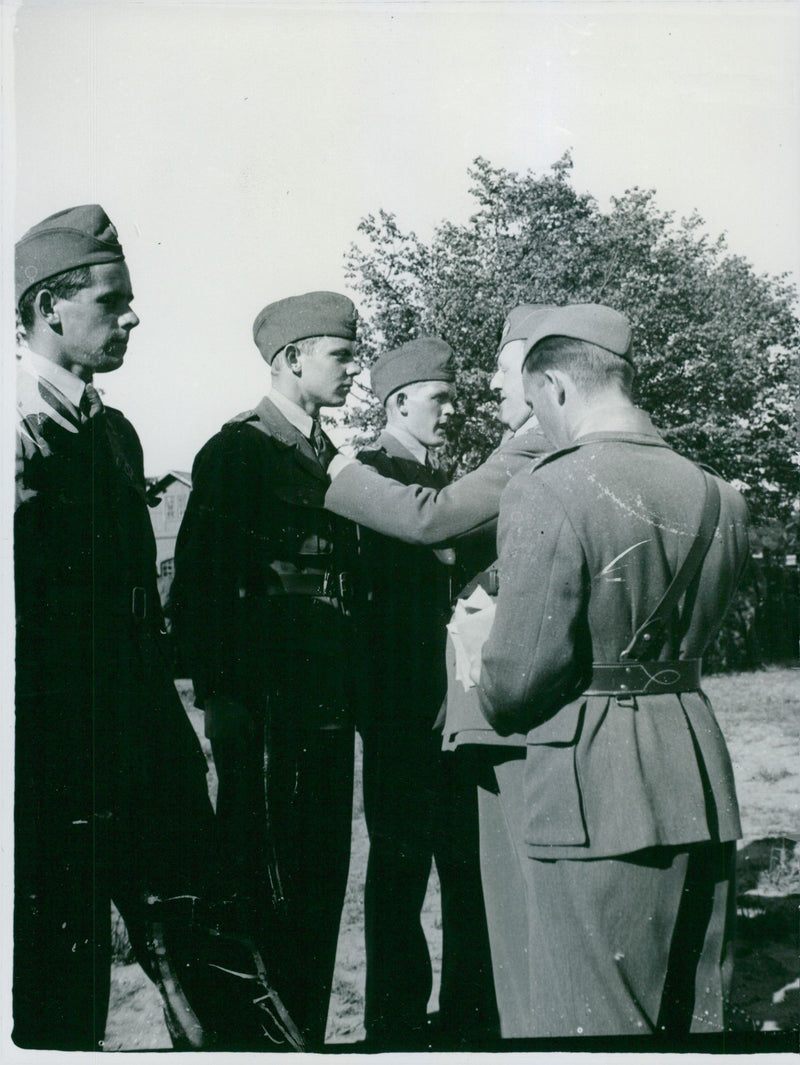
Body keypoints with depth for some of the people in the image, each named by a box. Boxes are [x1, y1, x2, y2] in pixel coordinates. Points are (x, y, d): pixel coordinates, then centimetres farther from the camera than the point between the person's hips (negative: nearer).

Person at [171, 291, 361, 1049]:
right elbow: (200, 583, -11)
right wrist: (223, 696, -15)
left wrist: (354, 687, 14)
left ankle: (306, 1035, 25)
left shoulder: (331, 459, 17)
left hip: (327, 706, 8)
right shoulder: (236, 450, -7)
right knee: (265, 891, -2)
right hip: (263, 703, -8)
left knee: (320, 882, 13)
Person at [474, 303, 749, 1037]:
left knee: (581, 1016, 7)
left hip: (574, 790, -6)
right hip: (696, 779, 6)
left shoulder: (548, 494, -16)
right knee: (688, 1011, 18)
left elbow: (522, 671, -17)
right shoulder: (720, 499, 4)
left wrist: (491, 704, 5)